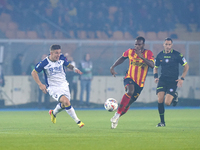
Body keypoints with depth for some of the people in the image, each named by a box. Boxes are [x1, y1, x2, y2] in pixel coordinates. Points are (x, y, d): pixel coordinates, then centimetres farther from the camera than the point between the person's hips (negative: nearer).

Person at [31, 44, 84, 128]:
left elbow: (67, 64, 14)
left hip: (64, 86, 5)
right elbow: (34, 72, -7)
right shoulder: (44, 63, -18)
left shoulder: (61, 58, -7)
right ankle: (77, 121, -17)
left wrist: (74, 69, -8)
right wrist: (40, 85, -16)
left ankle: (53, 113, 50)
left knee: (64, 105, 15)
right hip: (53, 88, -5)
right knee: (66, 102, -26)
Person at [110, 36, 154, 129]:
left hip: (140, 83, 2)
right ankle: (117, 114, -33)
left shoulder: (148, 53, -4)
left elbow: (152, 65, -20)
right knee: (130, 91, -34)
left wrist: (142, 57, -28)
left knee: (129, 102, 7)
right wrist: (112, 67, 12)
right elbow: (122, 58, 20)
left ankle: (116, 118, 26)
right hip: (129, 78, -2)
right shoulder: (130, 52, 2)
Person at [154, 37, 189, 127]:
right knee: (160, 100, -14)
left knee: (167, 102, -14)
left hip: (173, 81, -3)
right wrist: (156, 76, 1)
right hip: (163, 79, 3)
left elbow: (186, 66, 3)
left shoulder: (177, 55, -6)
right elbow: (155, 67, 19)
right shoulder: (160, 55, 4)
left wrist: (182, 78, -5)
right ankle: (162, 122, 0)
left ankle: (174, 96, 24)